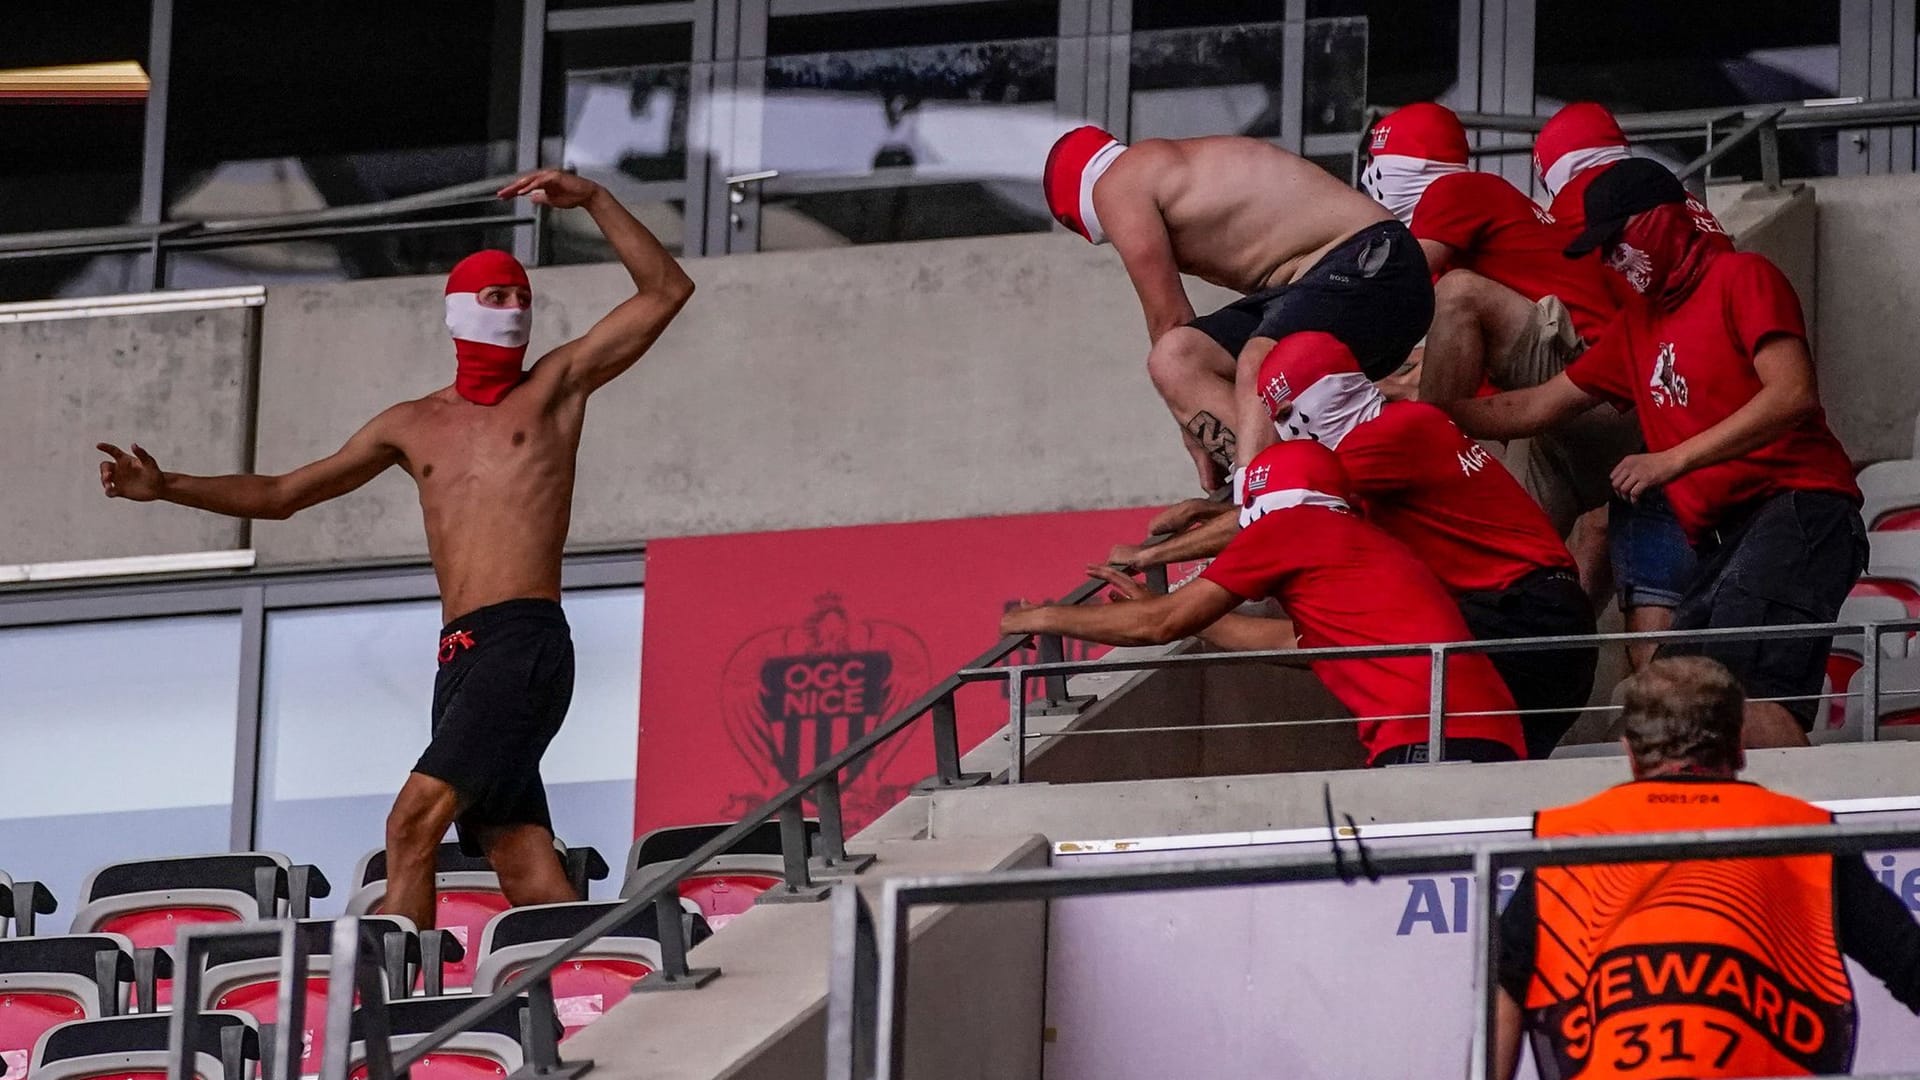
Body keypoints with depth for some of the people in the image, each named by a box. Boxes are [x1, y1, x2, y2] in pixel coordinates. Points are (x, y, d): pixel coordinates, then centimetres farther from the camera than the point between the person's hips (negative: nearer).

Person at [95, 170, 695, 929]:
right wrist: (167, 488, 19)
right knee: (527, 873, -3)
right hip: (461, 658, 6)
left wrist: (593, 200, -7)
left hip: (526, 645, -6)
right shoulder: (414, 426, 22)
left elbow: (666, 291, 2)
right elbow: (282, 494, 28)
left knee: (415, 819, -20)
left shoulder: (556, 387, 9)